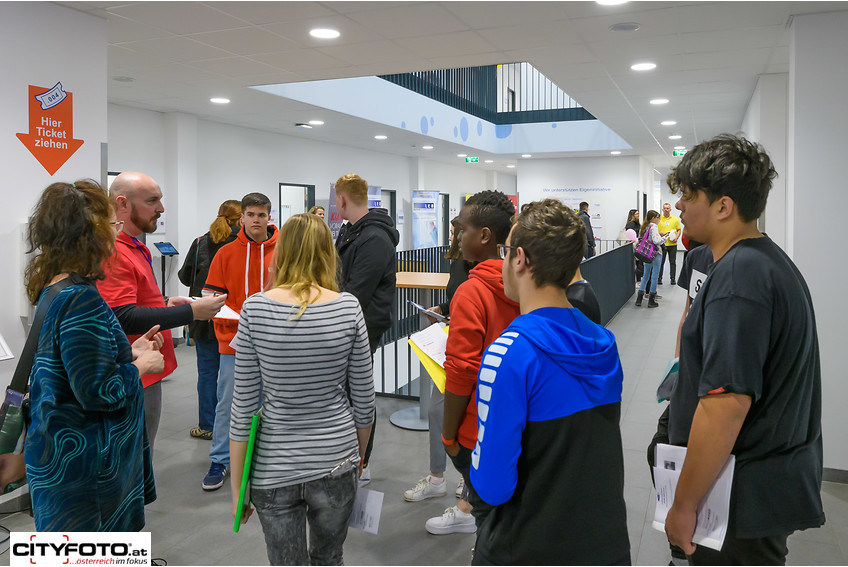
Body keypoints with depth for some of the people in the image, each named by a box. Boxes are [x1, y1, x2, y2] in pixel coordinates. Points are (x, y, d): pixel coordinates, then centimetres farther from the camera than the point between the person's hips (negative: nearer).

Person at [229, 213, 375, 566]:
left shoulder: (255, 309, -11)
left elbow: (244, 406, -7)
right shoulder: (347, 308, -9)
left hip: (273, 468, 0)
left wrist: (237, 484, 4)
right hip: (335, 461, 1)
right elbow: (363, 399, -2)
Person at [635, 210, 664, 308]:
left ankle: (639, 299, 13)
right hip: (655, 254, -8)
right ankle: (651, 300, 5)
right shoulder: (653, 226, -14)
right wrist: (663, 238, -6)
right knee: (654, 276, 1)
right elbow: (656, 241, -24)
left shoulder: (644, 227, 10)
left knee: (646, 275, 15)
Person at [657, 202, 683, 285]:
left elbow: (679, 230, 10)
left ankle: (673, 278, 12)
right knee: (661, 261, 3)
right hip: (662, 244, -1)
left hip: (672, 244, 1)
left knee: (673, 262, 5)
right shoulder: (659, 219, 2)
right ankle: (659, 278, 12)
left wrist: (676, 238, -7)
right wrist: (660, 233, -16)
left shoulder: (675, 219, 6)